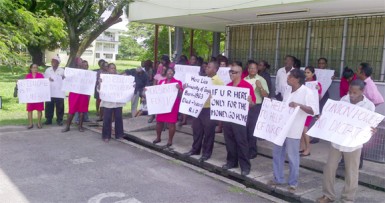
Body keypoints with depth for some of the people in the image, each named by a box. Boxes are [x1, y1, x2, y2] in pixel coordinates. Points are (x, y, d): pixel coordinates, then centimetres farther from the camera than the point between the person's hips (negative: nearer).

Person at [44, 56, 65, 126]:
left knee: (60, 107, 0)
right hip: (49, 92, 2)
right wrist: (48, 79, -11)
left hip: (59, 92, -1)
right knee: (49, 106, 3)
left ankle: (59, 120, 9)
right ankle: (48, 119, 13)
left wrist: (63, 78, -15)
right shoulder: (47, 70, 12)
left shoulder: (62, 71, 7)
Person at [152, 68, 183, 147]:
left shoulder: (177, 82, -3)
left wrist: (179, 88, -25)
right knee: (159, 121, 10)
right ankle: (158, 137, 27)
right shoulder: (161, 82, 11)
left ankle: (170, 140, 8)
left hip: (172, 106, -5)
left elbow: (180, 95, -7)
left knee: (171, 123, -2)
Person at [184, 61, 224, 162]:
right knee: (197, 130, 15)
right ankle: (195, 149, 30)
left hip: (210, 110, -7)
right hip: (199, 108, 7)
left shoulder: (218, 81, -9)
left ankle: (206, 153, 15)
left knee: (208, 132, 3)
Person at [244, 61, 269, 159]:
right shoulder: (244, 79, 7)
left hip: (255, 107, -4)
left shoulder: (261, 80, -4)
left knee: (252, 129, 2)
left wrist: (260, 87, -23)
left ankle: (252, 151, 14)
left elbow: (266, 95, -8)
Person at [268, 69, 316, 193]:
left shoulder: (306, 92, -10)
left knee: (292, 157, 2)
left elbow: (313, 110, -17)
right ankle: (278, 179, 26)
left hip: (293, 130, -7)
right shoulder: (288, 92, 13)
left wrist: (299, 105, -29)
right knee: (277, 153, 12)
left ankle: (293, 183, 17)